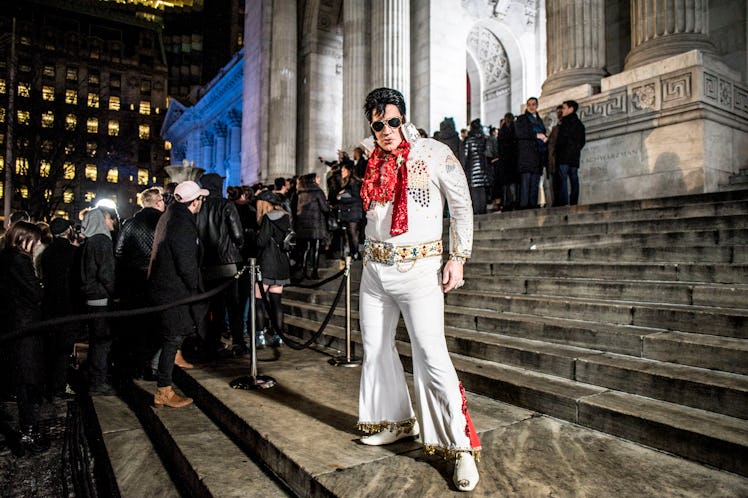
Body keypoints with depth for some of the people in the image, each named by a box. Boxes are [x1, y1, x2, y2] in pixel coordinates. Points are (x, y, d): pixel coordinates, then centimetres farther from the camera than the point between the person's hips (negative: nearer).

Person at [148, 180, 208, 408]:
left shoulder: (169, 216, 10)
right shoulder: (183, 225, -22)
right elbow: (187, 265, -23)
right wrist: (195, 287, -6)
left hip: (163, 285, 10)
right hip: (175, 290, -10)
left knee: (173, 336, 24)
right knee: (173, 338, -1)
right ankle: (163, 392, 9)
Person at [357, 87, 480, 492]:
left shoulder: (435, 154, -5)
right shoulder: (375, 163, 12)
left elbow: (462, 206, -2)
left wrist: (458, 258, -8)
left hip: (419, 266, -6)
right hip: (374, 268, 7)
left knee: (431, 355, -11)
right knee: (375, 348, 12)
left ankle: (461, 447, 2)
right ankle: (397, 421, 32)